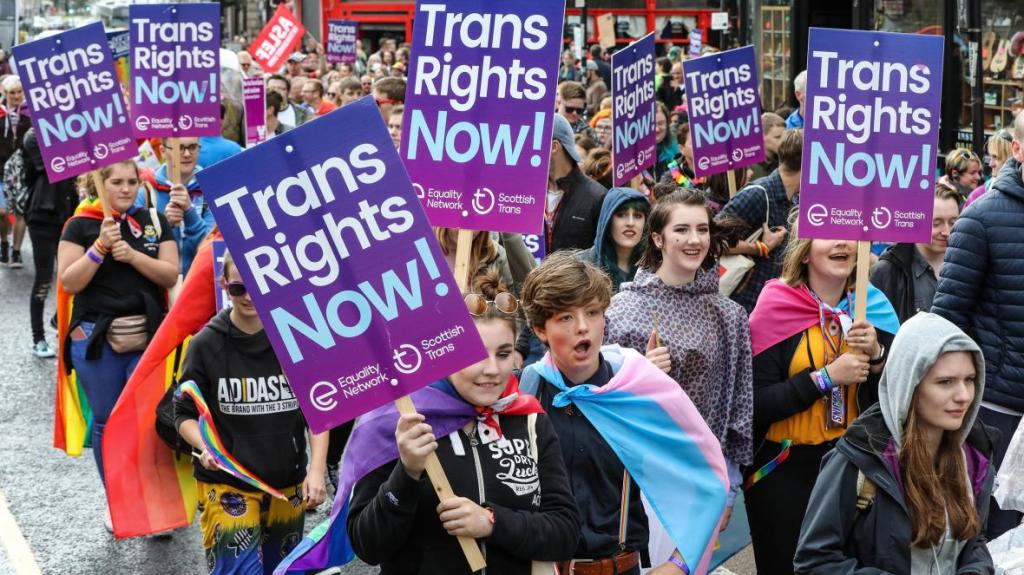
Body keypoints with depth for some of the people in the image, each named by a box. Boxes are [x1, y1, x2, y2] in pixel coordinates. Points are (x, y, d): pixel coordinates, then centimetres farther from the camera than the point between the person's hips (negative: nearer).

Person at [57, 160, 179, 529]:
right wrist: (101, 247, -15)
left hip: (148, 335, 1)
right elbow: (69, 283, -5)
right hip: (97, 338, -1)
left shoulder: (155, 223, 8)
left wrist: (131, 255, -13)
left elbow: (170, 276, 1)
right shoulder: (81, 226, 2)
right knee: (107, 422, 5)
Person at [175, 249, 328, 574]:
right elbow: (185, 414, 0)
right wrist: (205, 446, -19)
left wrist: (316, 470, -6)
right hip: (226, 484, -3)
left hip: (288, 484, 3)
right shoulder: (207, 345, -6)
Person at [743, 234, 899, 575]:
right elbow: (756, 403, -15)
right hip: (783, 470, -4)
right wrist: (826, 377, -20)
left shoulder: (874, 307, 4)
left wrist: (876, 356, -11)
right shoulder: (776, 309, -9)